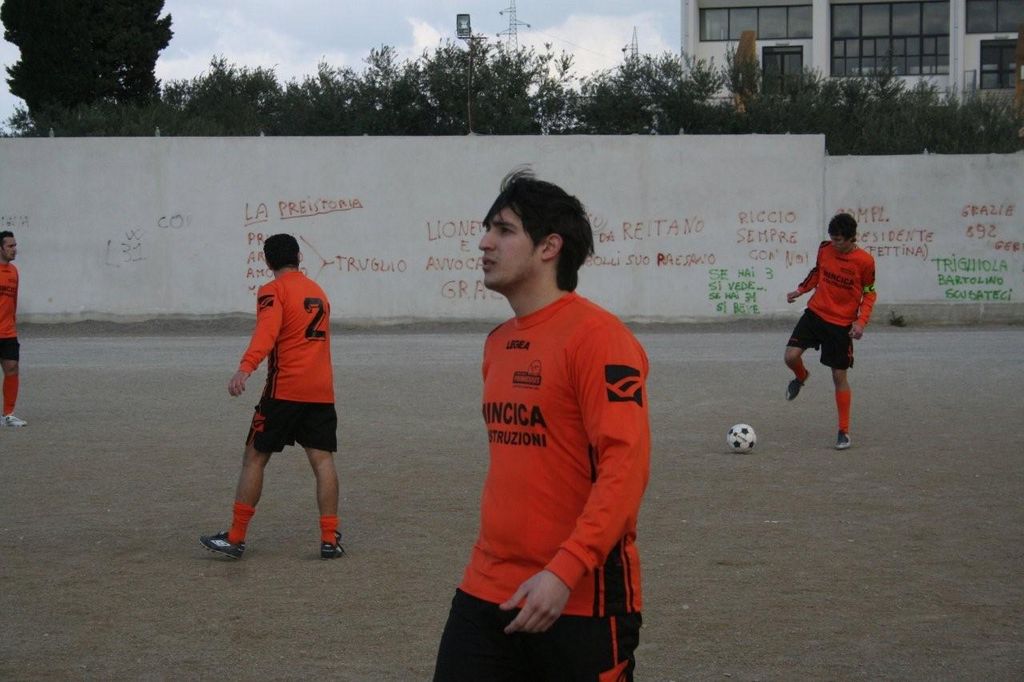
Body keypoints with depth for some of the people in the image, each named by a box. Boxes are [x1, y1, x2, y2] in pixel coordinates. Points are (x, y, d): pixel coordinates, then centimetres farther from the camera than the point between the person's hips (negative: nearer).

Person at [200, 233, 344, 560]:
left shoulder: (273, 291, -4)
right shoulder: (318, 291, 17)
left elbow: (266, 333, -22)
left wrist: (245, 368, -34)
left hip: (285, 389, -5)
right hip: (322, 391, 5)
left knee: (255, 457, 2)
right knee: (322, 460, 4)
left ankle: (236, 538, 4)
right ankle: (330, 539, -2)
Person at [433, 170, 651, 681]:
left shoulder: (595, 335, -12)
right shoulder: (499, 343, 12)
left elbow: (625, 465, -20)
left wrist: (564, 571, -26)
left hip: (579, 598, -7)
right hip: (486, 591, 7)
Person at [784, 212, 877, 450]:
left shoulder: (865, 261, -13)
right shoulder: (825, 249, -3)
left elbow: (869, 294, -3)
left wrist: (861, 321, -15)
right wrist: (800, 290, 4)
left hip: (842, 324, -3)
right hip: (815, 313, 3)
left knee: (839, 376, 0)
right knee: (791, 356, -14)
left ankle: (844, 431, 12)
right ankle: (801, 377, 24)